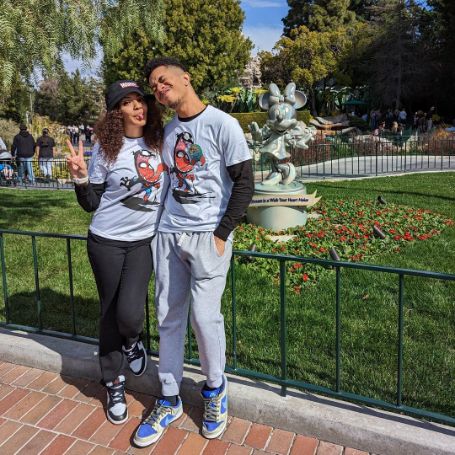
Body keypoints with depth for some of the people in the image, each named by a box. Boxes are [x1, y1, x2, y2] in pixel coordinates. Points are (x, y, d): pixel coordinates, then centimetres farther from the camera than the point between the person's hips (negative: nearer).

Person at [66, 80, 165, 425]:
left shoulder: (159, 142, 1)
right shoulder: (107, 148, -7)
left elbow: (169, 184, 15)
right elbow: (91, 204, -4)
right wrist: (81, 177, -20)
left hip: (144, 241, 2)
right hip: (107, 242, -1)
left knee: (130, 312, -14)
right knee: (110, 311, 9)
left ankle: (133, 341, 26)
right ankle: (114, 384, 29)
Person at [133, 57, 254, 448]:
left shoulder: (222, 124, -5)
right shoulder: (168, 130, 13)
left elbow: (244, 183, -8)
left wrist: (221, 235, -11)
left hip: (208, 235, -5)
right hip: (168, 234, 6)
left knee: (204, 316, -3)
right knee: (168, 318, 8)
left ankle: (215, 390, 24)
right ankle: (169, 400, 24)